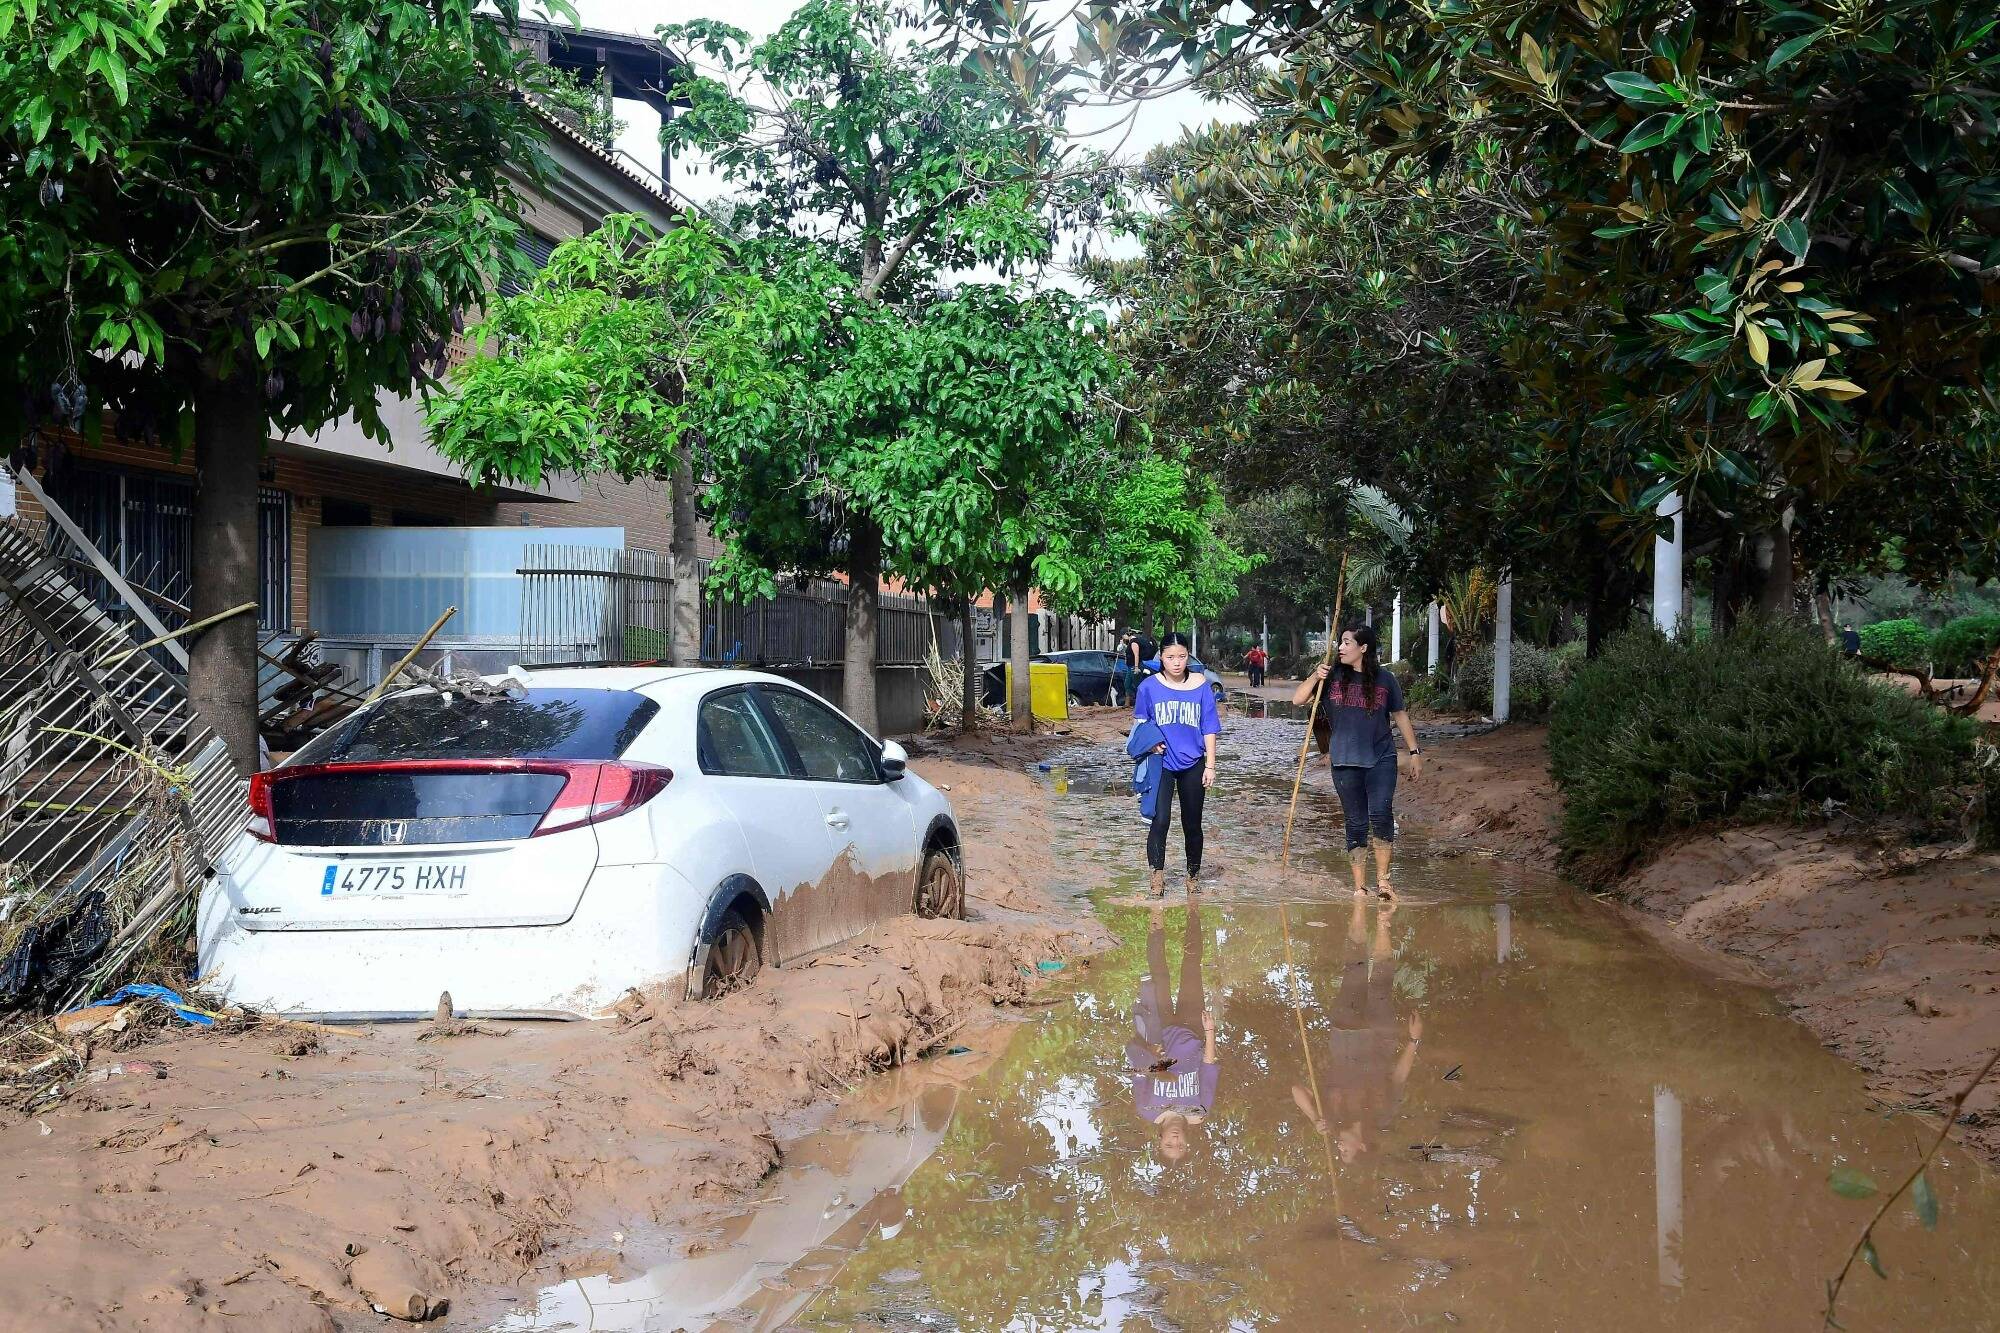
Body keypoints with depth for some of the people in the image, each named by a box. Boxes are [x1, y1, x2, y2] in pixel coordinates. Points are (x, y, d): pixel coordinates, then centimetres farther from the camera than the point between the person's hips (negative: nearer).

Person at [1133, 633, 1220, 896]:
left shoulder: (1200, 685, -2)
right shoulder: (1149, 687, -4)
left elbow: (1209, 728, 2)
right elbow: (1141, 724, 8)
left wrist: (1210, 765, -1)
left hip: (1192, 765, 1)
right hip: (1161, 763, -1)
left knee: (1192, 823, 11)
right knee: (1160, 820, -15)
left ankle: (1194, 874, 27)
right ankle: (1158, 875, -7)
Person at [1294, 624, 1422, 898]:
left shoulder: (1385, 679, 3)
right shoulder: (1332, 677, 3)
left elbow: (1400, 715, 12)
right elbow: (1297, 699, 1)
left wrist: (1415, 752, 11)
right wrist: (1314, 677, -15)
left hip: (1381, 758, -1)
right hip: (1345, 761, 1)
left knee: (1381, 813, -18)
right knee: (1356, 823, 4)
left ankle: (1382, 879, -5)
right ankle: (1359, 886, 13)